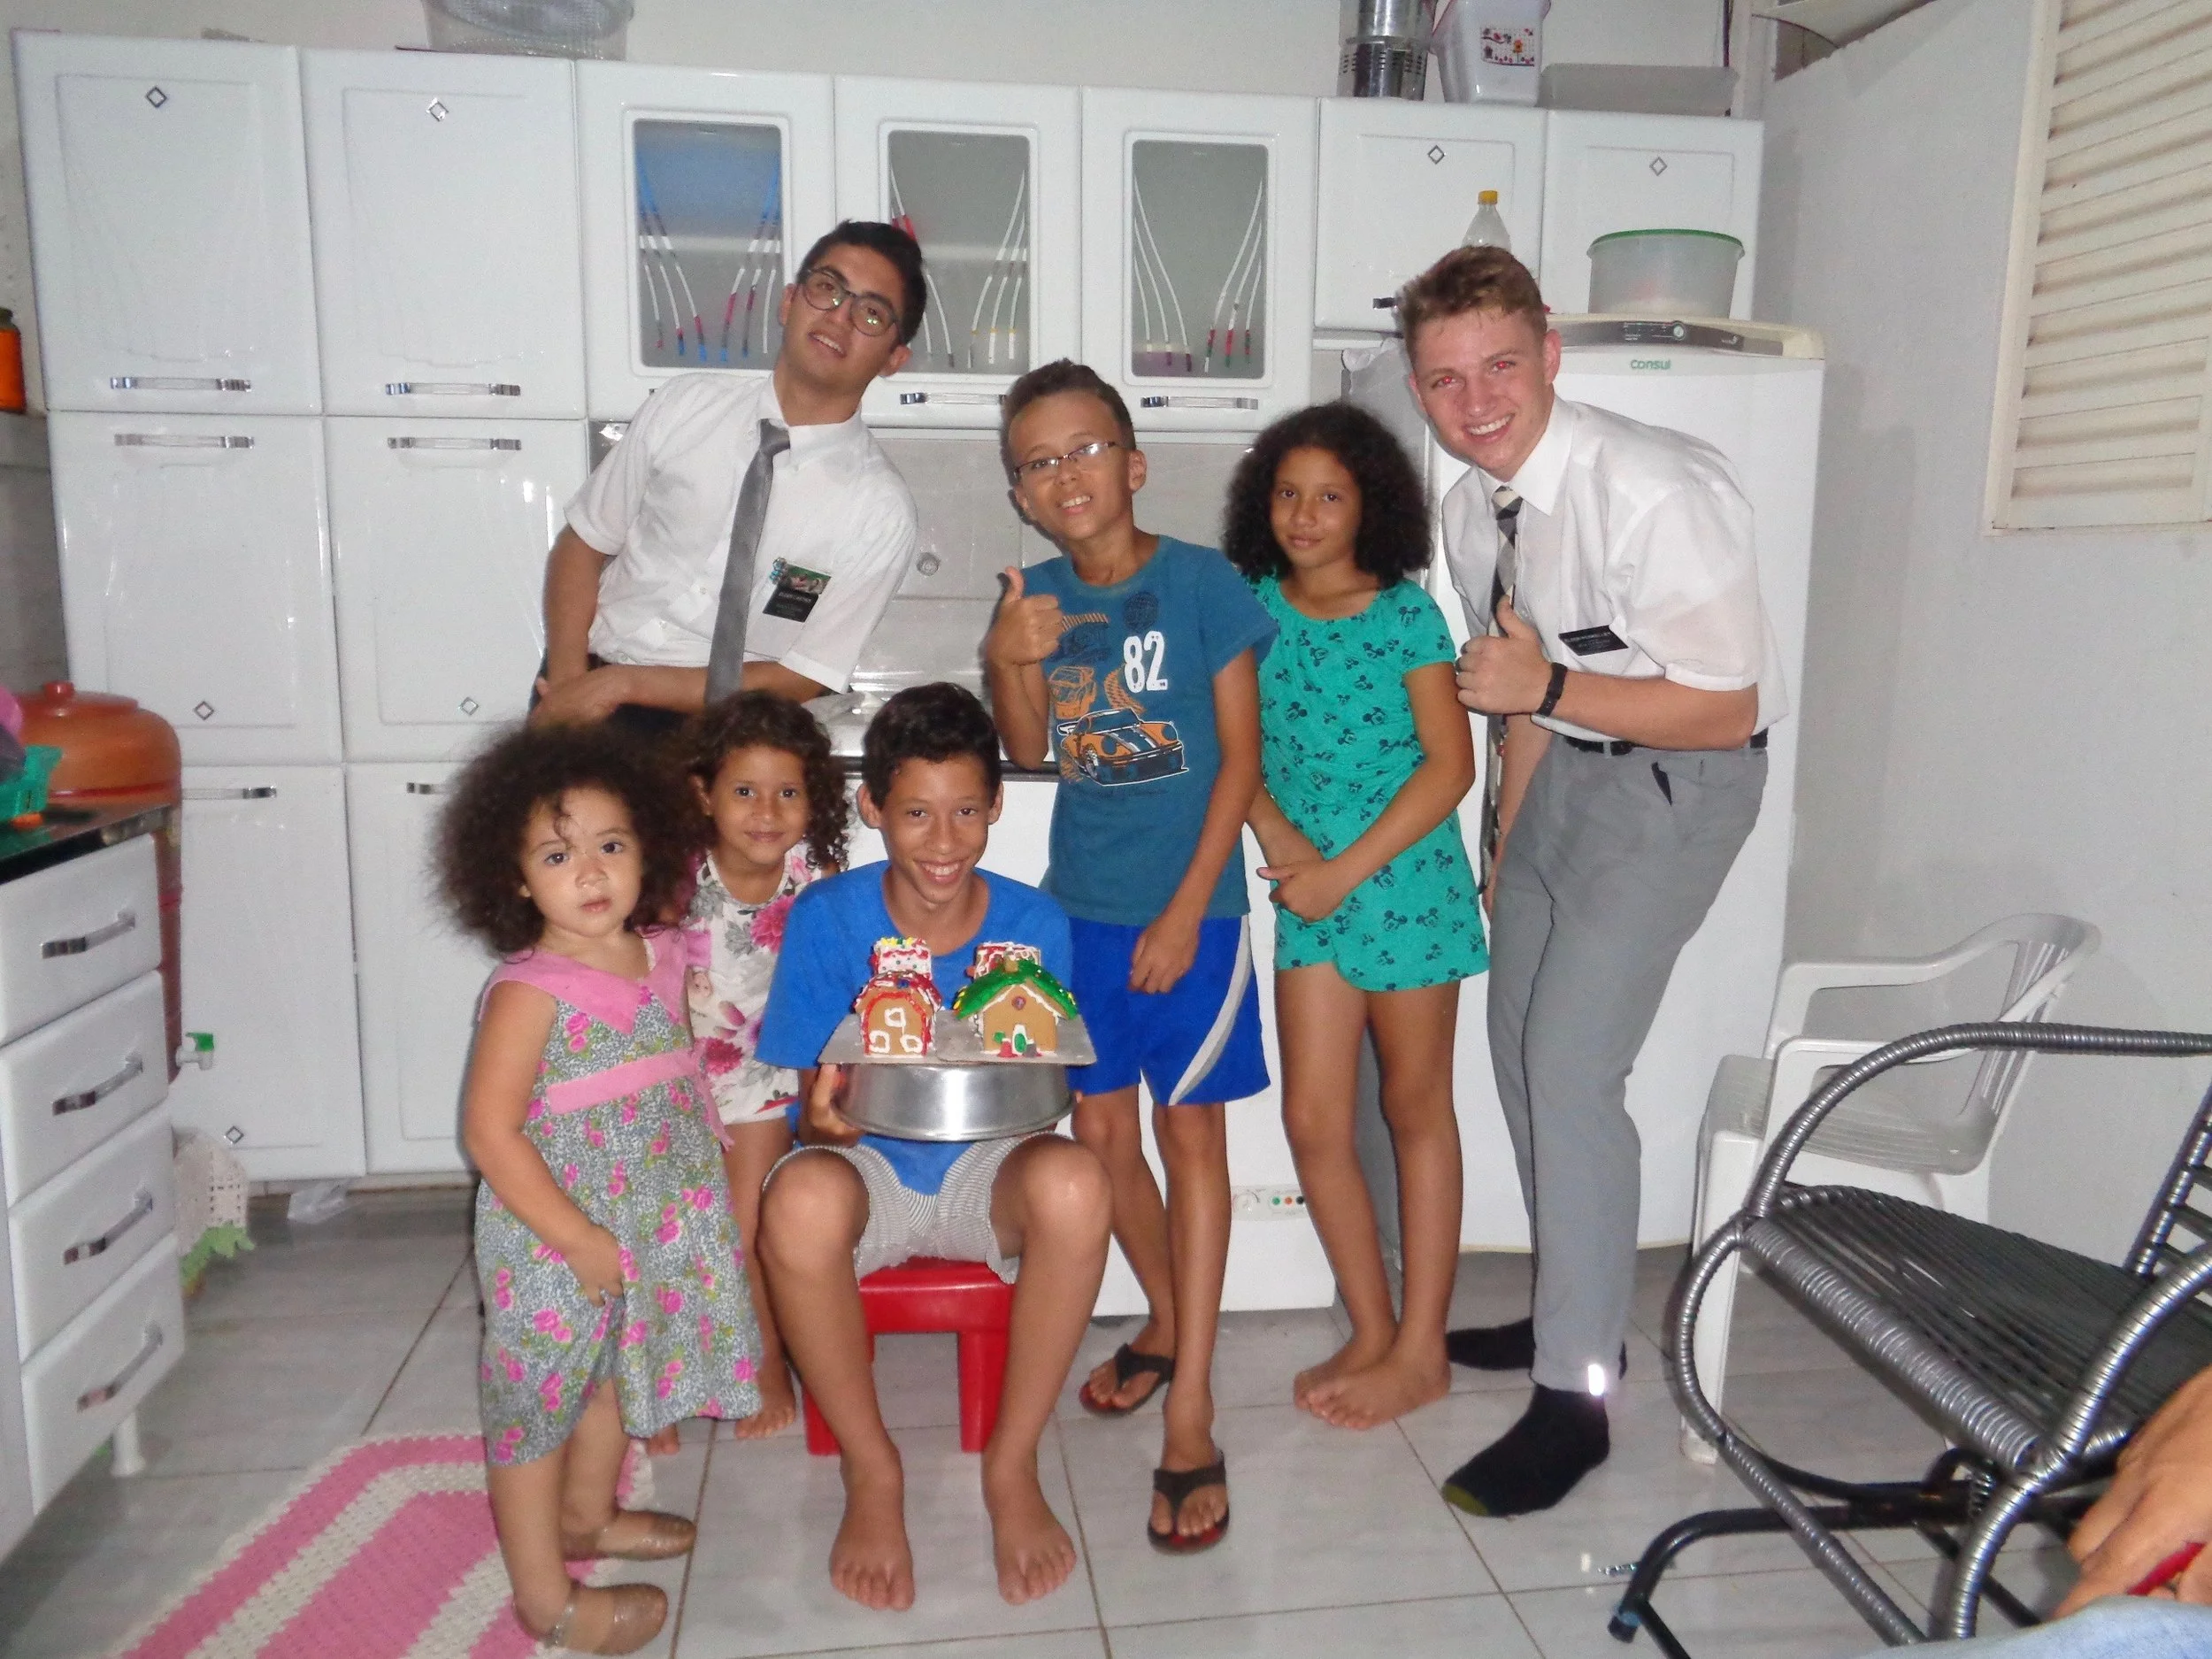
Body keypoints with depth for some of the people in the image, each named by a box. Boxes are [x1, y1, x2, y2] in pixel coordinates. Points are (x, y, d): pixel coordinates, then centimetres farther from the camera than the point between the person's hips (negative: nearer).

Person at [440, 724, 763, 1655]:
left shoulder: (660, 958, -1)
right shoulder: (529, 991, -22)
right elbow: (491, 1133, -23)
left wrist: (684, 1209, 10)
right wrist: (582, 1241, -21)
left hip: (649, 1229, 7)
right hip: (550, 1241, -7)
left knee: (619, 1372, 25)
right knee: (537, 1400, 10)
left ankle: (586, 1516, 50)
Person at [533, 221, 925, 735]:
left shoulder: (880, 509, -7)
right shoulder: (685, 403, 1)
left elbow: (800, 681, -7)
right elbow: (582, 543, 6)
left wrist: (622, 684, -12)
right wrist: (568, 684, -10)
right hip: (585, 683, 2)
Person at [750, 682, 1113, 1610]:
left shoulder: (1033, 924, -6)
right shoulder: (828, 917, -8)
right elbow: (819, 1115, -6)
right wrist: (829, 1111, -31)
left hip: (987, 1170, 1)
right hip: (867, 1165, 0)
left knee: (1073, 1182, -34)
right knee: (800, 1199, -36)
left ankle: (1012, 1467, -10)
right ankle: (871, 1472, -9)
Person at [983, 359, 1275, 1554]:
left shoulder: (1201, 582, -9)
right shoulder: (1036, 595, 3)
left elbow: (1240, 757, -9)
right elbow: (1027, 752, 6)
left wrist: (1187, 909, -12)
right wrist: (1010, 661, -14)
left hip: (1188, 905, -4)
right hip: (1080, 903, 5)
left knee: (1189, 1129, 1)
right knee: (1100, 1125, 12)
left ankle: (1190, 1421, 7)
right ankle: (1166, 1320, 37)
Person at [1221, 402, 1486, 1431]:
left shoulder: (1406, 613, -7)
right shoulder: (1253, 606, 4)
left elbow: (1450, 765, -10)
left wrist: (1346, 870, -15)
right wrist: (1284, 847, -12)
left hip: (1406, 883, -4)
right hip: (1307, 889, 4)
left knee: (1416, 1109, 9)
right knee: (1312, 1120, 4)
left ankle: (1421, 1350, 20)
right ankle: (1371, 1333, 22)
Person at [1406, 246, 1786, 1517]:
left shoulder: (1654, 494, -27)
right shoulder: (1475, 509, -3)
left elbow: (1728, 707, -23)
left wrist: (1551, 688, -31)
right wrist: (1506, 850, 14)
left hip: (1680, 778, -8)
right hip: (1570, 761, 9)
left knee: (1572, 1067, -14)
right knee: (1521, 1045, 14)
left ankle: (1576, 1397, 0)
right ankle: (1579, 1313, 33)